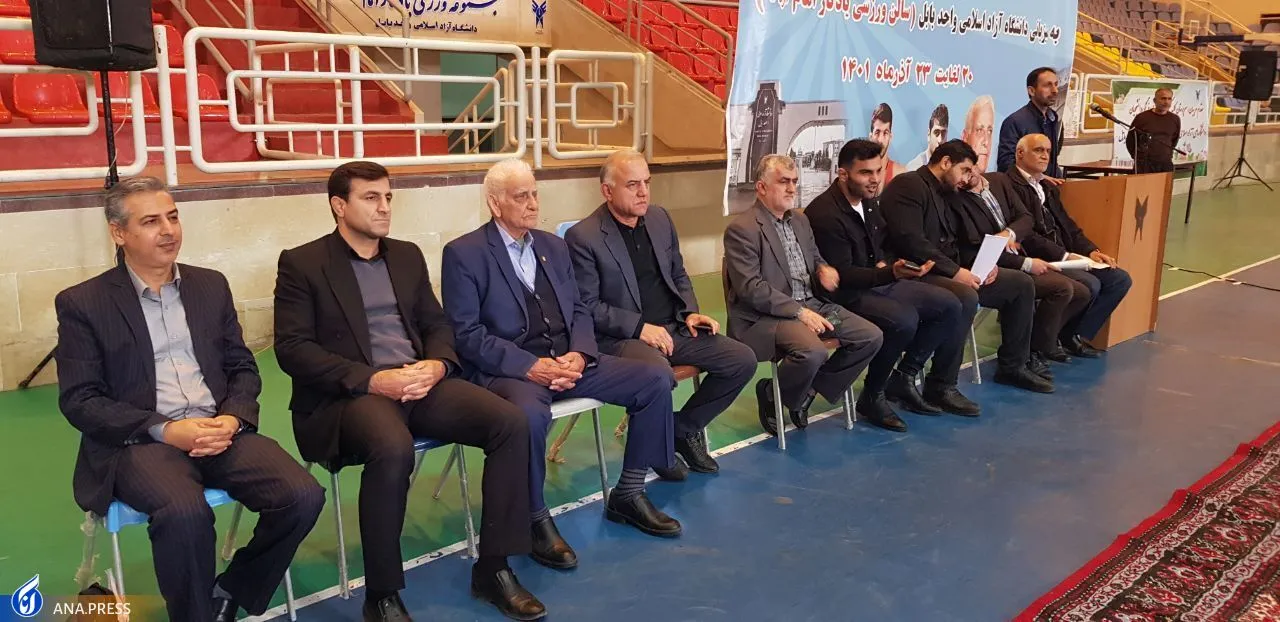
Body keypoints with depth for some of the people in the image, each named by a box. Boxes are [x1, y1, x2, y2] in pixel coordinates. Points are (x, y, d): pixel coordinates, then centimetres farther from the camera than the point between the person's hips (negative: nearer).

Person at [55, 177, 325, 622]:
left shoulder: (211, 286, 15)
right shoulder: (83, 304, 3)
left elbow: (243, 367, 15)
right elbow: (79, 400, -3)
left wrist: (232, 419, -7)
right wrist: (164, 430, -16)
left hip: (219, 430, 4)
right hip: (139, 441, -4)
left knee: (303, 496, -19)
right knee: (185, 514, -35)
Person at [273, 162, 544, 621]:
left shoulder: (408, 256, 18)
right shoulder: (302, 263, 1)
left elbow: (437, 324, 17)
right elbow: (292, 348, -8)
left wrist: (437, 364, -8)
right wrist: (371, 379, -19)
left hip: (420, 382, 5)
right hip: (348, 393, -5)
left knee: (510, 423, -17)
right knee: (393, 448, -38)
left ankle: (494, 568, -6)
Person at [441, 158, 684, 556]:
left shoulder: (553, 245, 17)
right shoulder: (463, 253, -2)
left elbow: (579, 310, 16)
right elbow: (466, 333, -10)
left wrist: (579, 354, -6)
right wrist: (530, 366, -20)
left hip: (566, 359, 7)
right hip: (508, 369, -6)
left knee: (655, 379, -7)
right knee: (530, 415, -40)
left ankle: (628, 495, 7)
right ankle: (536, 520, -13)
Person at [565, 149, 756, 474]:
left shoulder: (660, 218, 11)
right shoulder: (582, 237, -9)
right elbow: (587, 305, -12)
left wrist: (690, 312, 1)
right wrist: (640, 328, -20)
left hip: (673, 328, 7)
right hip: (622, 338, -7)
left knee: (743, 360, -7)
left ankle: (684, 428, 12)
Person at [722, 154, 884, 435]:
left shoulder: (800, 220, 16)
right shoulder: (741, 229, -11)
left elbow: (815, 259, 27)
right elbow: (750, 288, -18)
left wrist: (824, 269, 0)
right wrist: (799, 311, -22)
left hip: (810, 304, 8)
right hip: (765, 315, -8)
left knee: (871, 337, -7)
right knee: (813, 352, -35)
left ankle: (811, 389, 8)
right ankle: (772, 396, -4)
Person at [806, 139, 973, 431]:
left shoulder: (868, 201, 7)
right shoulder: (825, 214, -21)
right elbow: (842, 275, -24)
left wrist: (885, 264, 4)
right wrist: (891, 273, -34)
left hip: (879, 282, 10)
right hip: (846, 295, -9)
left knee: (948, 305, 0)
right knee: (904, 320, -33)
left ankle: (904, 377, 7)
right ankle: (872, 396, -11)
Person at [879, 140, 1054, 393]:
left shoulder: (941, 194, 21)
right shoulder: (908, 186, -10)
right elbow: (909, 241, -23)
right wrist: (954, 271, -23)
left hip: (949, 272, 10)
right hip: (918, 275, -10)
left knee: (1021, 283, 6)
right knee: (966, 298, -37)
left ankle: (1012, 366, 16)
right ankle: (943, 384, -23)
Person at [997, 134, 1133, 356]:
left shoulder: (1049, 188, 23)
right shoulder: (1010, 185, -11)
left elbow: (1068, 226, 20)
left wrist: (1091, 251, 3)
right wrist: (1065, 256, -20)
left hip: (1064, 256, 10)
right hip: (1038, 259, -10)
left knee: (1120, 279, 1)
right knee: (1090, 284, -27)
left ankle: (1073, 335, 3)